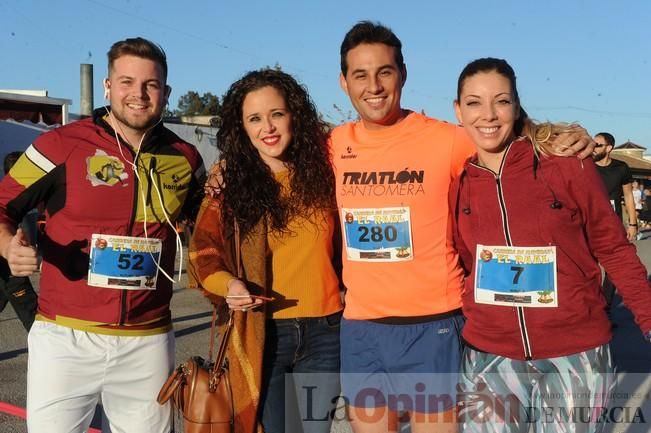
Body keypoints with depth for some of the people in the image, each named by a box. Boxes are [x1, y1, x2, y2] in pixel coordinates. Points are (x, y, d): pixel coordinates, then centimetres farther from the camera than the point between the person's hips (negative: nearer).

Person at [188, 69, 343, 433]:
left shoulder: (323, 169, 0)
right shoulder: (230, 181, -5)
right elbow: (203, 253, -4)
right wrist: (229, 284, -22)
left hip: (324, 331, 2)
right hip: (259, 334, -1)